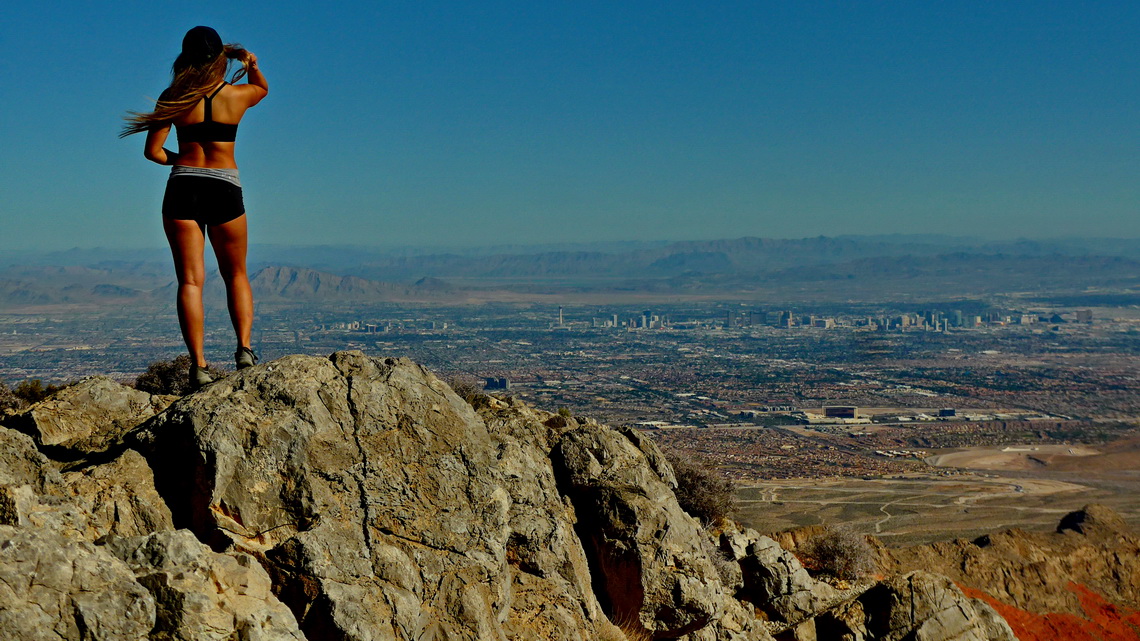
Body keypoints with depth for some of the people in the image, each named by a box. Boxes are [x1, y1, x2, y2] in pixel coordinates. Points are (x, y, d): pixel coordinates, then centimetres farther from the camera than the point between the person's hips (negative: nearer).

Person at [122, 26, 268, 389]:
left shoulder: (173, 97, 2)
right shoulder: (237, 94, 2)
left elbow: (152, 151, 2)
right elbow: (262, 89, 26)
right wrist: (253, 67, 10)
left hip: (182, 189, 0)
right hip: (225, 190, 0)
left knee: (190, 281, 0)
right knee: (235, 275, 17)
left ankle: (199, 366, -9)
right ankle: (244, 348, -1)